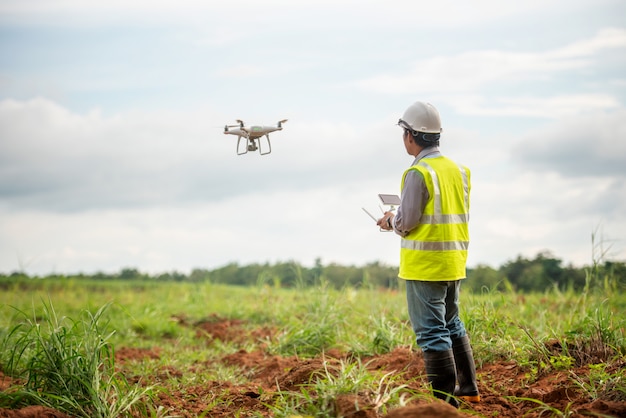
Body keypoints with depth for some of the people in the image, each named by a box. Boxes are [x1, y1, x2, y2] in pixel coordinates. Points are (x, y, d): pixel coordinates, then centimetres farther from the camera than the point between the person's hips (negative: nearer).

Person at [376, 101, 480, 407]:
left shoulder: (419, 172, -16)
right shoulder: (457, 170, 9)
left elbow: (406, 222, -17)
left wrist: (390, 221, 6)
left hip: (425, 265, -8)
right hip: (453, 263, 8)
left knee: (431, 331, -3)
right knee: (451, 325, 21)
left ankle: (445, 400, -1)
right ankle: (468, 389, 27)